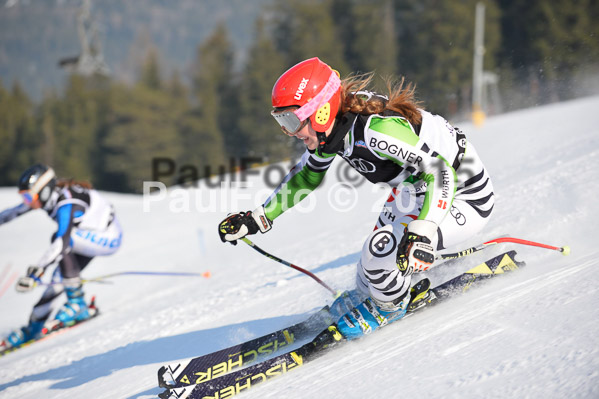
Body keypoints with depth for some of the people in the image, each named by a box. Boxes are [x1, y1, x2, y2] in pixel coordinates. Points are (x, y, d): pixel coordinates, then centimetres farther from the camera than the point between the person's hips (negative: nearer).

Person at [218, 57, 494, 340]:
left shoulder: (375, 129, -36)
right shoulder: (332, 127, -9)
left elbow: (440, 171, -40)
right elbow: (307, 175, 10)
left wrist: (421, 233, -52)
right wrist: (259, 218, 5)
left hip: (464, 197, -9)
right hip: (414, 188, 9)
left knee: (378, 248, -25)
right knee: (368, 282, 7)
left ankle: (389, 307, 5)